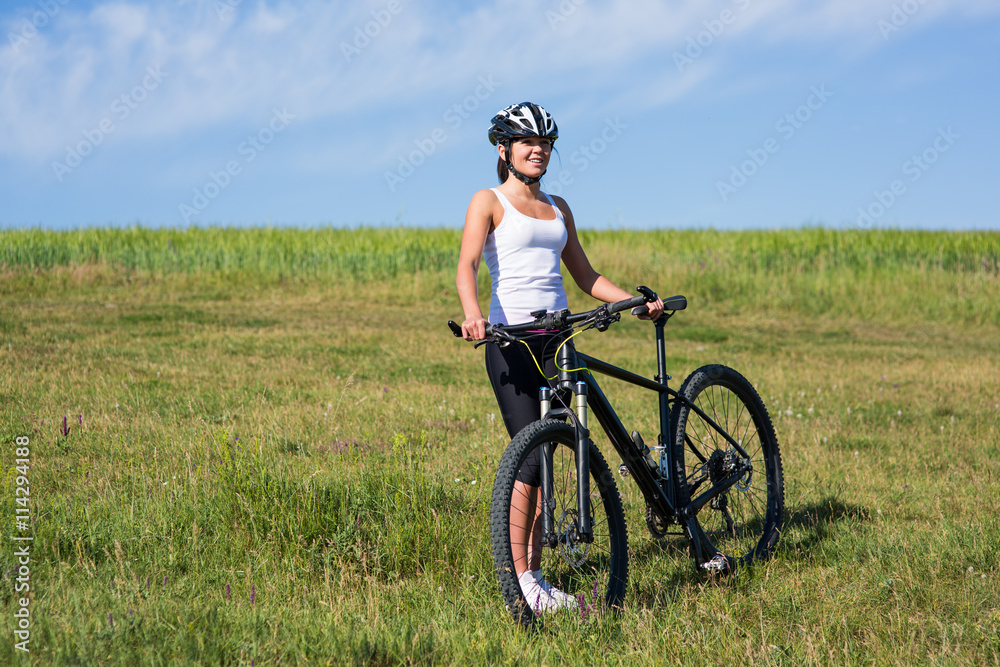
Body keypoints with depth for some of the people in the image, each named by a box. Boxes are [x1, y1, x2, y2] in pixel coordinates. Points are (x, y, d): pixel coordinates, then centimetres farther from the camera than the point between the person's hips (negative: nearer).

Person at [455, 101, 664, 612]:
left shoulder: (557, 208, 18)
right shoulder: (489, 202, -1)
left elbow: (585, 276, 22)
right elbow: (467, 266, -16)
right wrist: (471, 312, -35)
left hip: (556, 338, 6)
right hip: (511, 339, -6)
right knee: (531, 456, -12)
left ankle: (535, 575, 11)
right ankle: (520, 577, -7)